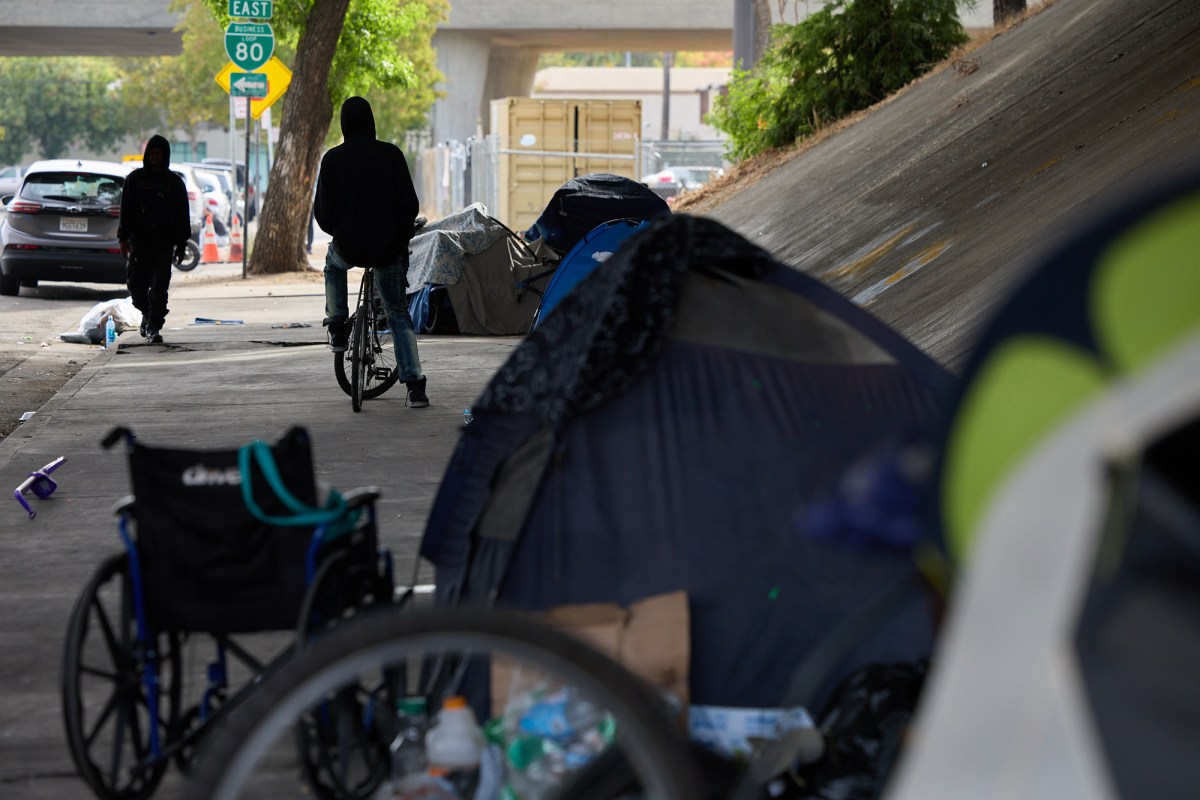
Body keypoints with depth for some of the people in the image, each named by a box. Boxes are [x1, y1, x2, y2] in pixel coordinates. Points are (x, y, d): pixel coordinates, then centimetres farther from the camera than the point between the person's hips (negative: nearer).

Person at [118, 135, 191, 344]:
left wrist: (181, 245, 4)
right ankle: (148, 315, 27)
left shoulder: (175, 182, 8)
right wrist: (123, 238, 0)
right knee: (136, 284, 2)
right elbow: (126, 210, 8)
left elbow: (182, 215, 9)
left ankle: (153, 327, -5)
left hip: (164, 244, -1)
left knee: (159, 287, -8)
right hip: (139, 241, 1)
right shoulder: (135, 178, 9)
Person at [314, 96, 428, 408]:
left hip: (349, 246, 0)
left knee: (333, 265, 38)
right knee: (398, 314, 13)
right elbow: (409, 204, -7)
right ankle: (415, 386, 3)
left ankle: (337, 330, 32)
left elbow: (322, 210, -1)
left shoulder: (333, 159, -4)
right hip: (388, 248, 0)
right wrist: (401, 236, 9)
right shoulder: (390, 154, -4)